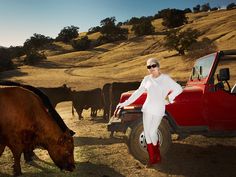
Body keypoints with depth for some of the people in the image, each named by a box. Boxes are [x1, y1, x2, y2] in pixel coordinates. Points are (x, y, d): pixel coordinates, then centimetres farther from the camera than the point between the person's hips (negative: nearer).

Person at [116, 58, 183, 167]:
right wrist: (125, 103, 6)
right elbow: (138, 93, 9)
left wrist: (169, 98, -9)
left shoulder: (165, 78, -4)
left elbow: (179, 89, -3)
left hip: (158, 110, -4)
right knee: (147, 133, 4)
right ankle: (152, 158, 17)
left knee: (152, 133, -5)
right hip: (147, 109, 4)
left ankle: (157, 157, 18)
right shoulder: (147, 79, 6)